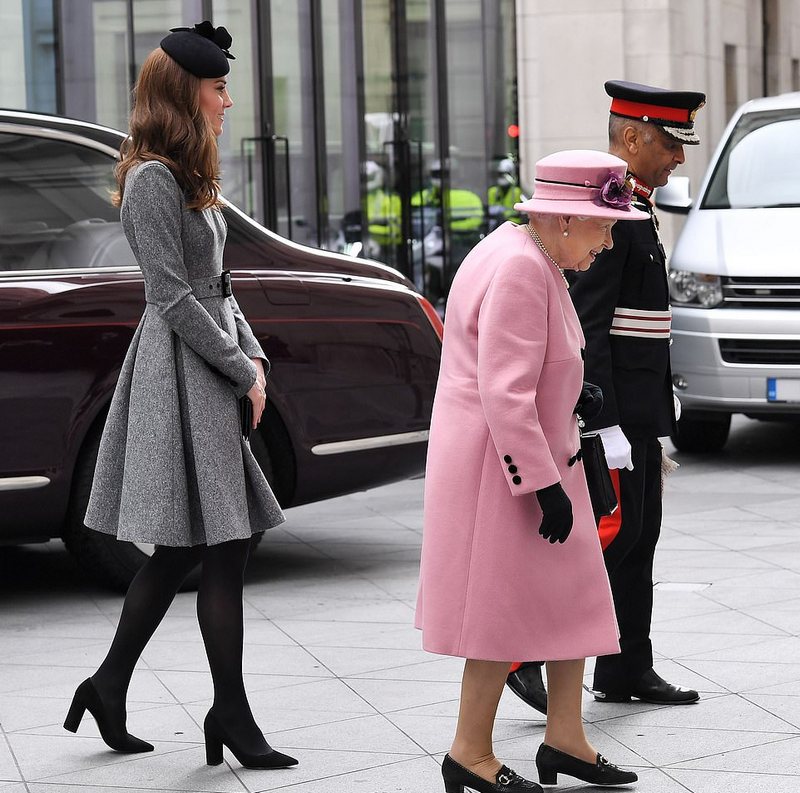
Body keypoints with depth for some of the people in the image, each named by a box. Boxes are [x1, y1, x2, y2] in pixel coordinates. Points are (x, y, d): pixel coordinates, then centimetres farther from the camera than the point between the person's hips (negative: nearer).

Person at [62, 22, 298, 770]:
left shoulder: (188, 180, 17)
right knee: (224, 547, -7)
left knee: (178, 550, 13)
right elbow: (175, 299, -17)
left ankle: (109, 687, 21)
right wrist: (243, 372, -12)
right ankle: (231, 715, -1)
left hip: (208, 369, 10)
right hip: (182, 372, -10)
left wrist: (252, 354, 8)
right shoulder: (153, 180, -13)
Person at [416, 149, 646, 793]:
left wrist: (570, 392, 10)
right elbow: (505, 395, -27)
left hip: (539, 456, 10)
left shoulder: (536, 260, 11)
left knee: (571, 598, 13)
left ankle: (565, 739, 22)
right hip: (500, 465, -10)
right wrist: (545, 486, -24)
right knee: (505, 608, -1)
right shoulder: (519, 270, -23)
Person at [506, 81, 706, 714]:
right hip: (611, 406, -10)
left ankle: (627, 671, 18)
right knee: (616, 530, -10)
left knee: (639, 536, 12)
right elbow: (585, 328, -22)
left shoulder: (634, 209, 16)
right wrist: (603, 424, -25)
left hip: (638, 408, 10)